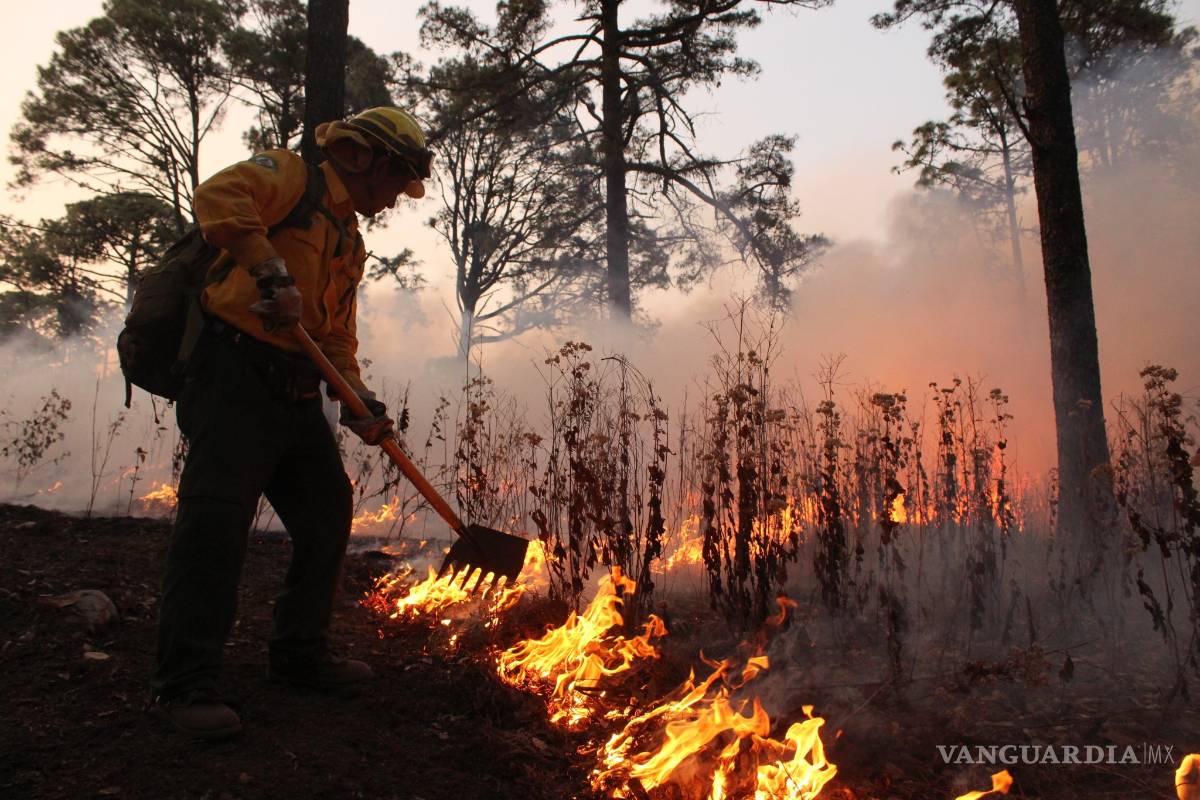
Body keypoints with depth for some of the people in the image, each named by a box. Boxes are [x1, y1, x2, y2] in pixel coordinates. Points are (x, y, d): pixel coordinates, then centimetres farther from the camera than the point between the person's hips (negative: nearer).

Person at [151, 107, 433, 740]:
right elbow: (218, 196, -21)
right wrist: (272, 273, -27)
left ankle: (299, 654, 25)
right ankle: (185, 684, -2)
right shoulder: (292, 176, 1)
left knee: (327, 516, 10)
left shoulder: (350, 243, 25)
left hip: (296, 394, 9)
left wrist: (360, 401, 8)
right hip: (235, 374, -9)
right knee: (216, 521, -13)